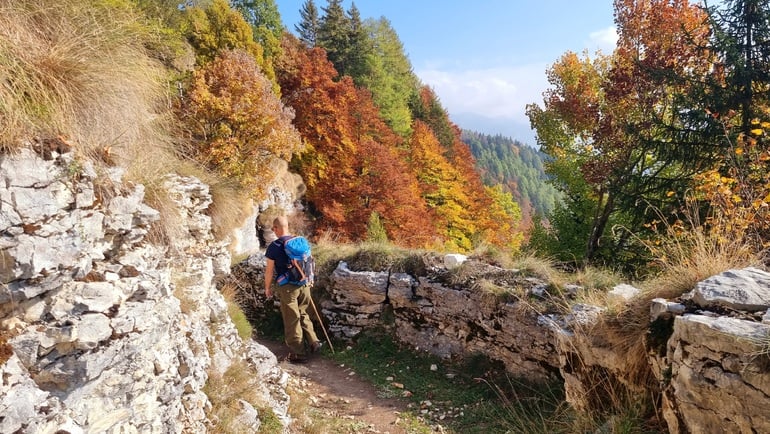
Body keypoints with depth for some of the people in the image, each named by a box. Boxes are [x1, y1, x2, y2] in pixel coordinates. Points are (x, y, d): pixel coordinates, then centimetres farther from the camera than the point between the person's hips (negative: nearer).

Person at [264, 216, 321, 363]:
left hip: (287, 287, -5)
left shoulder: (275, 246, -12)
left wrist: (267, 287, 6)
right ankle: (313, 342, 15)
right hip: (304, 285, 5)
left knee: (292, 320, 7)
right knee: (303, 314, 23)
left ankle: (298, 354, 14)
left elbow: (269, 270, -8)